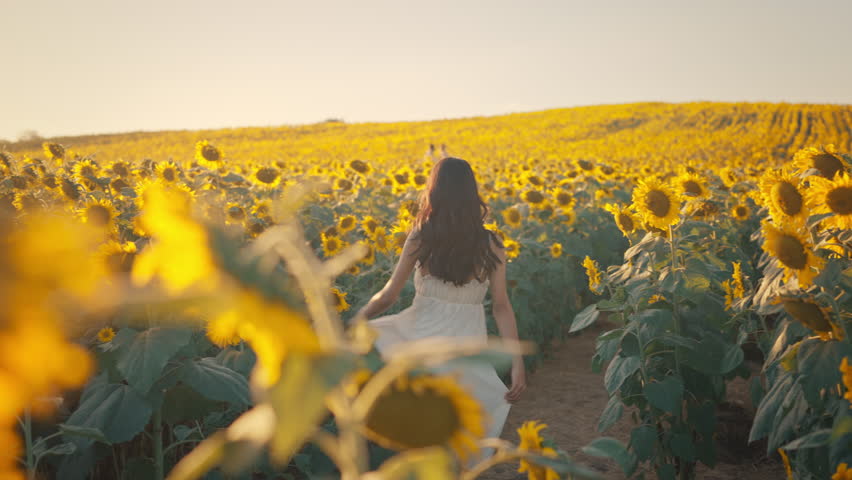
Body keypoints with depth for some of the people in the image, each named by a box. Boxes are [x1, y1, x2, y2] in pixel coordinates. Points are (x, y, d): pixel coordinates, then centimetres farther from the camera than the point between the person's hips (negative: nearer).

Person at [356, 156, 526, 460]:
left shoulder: (420, 237, -4)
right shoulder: (490, 245, -1)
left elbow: (389, 296, -1)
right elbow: (502, 307, -5)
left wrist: (358, 317, 17)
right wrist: (518, 364, -4)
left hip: (422, 338, -1)